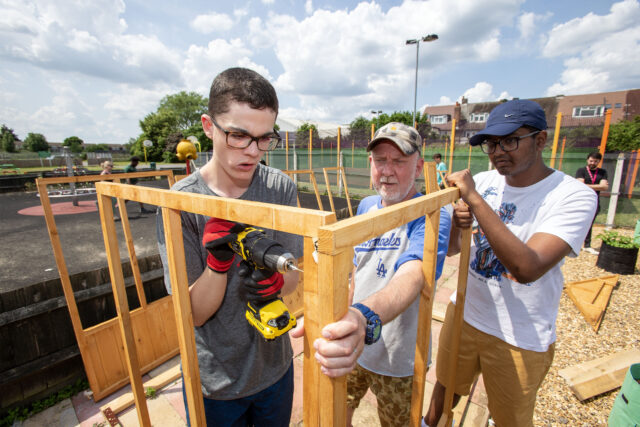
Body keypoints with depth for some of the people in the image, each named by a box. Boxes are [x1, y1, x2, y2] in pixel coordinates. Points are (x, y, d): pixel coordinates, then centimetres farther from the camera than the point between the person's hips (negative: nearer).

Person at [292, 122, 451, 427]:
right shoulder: (366, 207, -2)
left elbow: (412, 276, -41)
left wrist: (365, 317, -59)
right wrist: (346, 321, 7)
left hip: (397, 360, -4)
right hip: (351, 348, 5)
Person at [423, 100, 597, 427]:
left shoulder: (575, 197, -18)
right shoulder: (482, 181, -5)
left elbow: (527, 268, -33)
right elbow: (450, 249, -1)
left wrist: (474, 199, -33)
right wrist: (456, 223, -24)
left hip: (521, 339, -3)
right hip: (463, 315, 4)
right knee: (445, 390, 26)